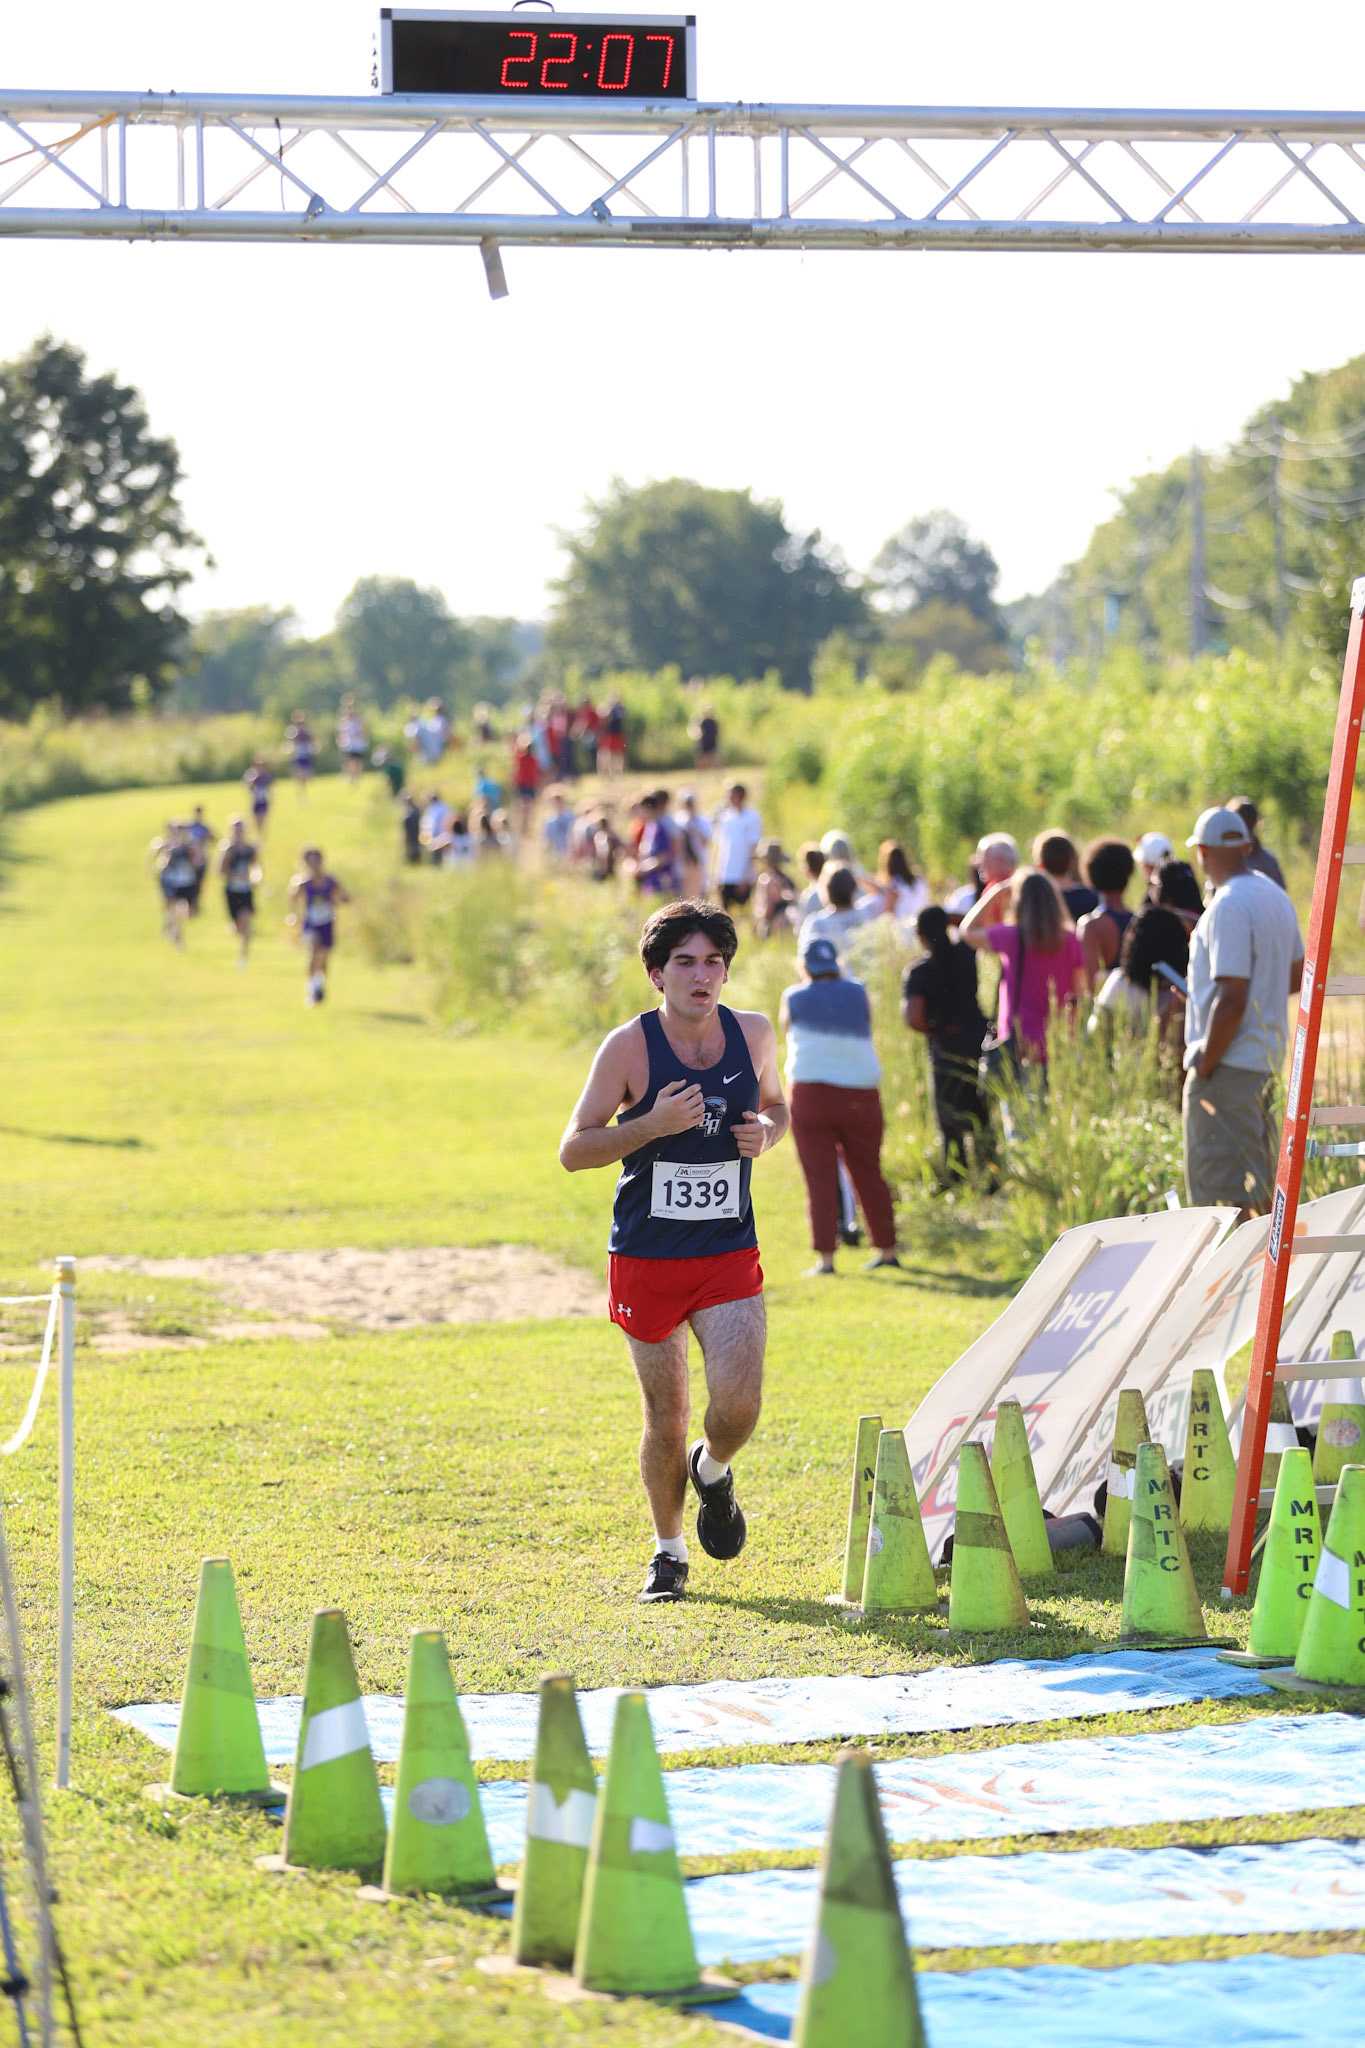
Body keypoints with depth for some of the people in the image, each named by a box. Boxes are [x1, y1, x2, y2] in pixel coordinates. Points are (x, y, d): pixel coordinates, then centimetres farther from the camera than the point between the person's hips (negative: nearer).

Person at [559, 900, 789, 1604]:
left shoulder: (754, 1034, 0)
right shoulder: (629, 1047, -10)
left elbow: (774, 1102, 20)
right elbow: (572, 1150, -8)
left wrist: (766, 1131, -4)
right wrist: (652, 1124, -23)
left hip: (730, 1254, 2)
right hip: (646, 1256, -2)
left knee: (738, 1404, -14)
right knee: (666, 1420, 4)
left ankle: (713, 1470, 21)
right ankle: (668, 1549, 27)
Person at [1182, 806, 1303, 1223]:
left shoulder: (1229, 907, -19)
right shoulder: (1275, 897, 11)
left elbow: (1231, 1001, -23)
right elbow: (1296, 975, 22)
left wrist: (1204, 1066, -17)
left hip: (1229, 1063, -10)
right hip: (1268, 1057, 10)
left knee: (1225, 1188, -7)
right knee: (1260, 1184, 17)